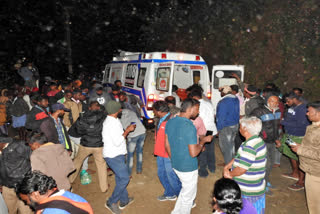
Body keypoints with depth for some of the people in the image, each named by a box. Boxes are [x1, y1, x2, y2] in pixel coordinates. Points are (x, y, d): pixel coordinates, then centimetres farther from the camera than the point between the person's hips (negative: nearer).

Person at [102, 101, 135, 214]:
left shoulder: (109, 120, 11)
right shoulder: (113, 122, -23)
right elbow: (117, 142, -26)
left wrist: (126, 130, 10)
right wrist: (127, 130, -16)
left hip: (116, 154, 10)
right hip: (114, 156, -10)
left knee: (120, 177, 18)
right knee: (124, 178, -6)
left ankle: (124, 200, 31)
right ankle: (111, 202, 7)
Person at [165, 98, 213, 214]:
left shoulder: (170, 122, -2)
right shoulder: (190, 127, -27)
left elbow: (167, 146, 6)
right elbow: (193, 153, -25)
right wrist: (204, 140, -11)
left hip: (175, 165, 8)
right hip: (188, 168, -8)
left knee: (186, 188, 30)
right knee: (188, 194, 15)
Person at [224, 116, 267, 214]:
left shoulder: (250, 147, -28)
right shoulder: (258, 141, 6)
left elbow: (241, 169, -27)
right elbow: (238, 157, 11)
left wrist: (230, 174, -8)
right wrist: (226, 167, 3)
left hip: (248, 191, -9)